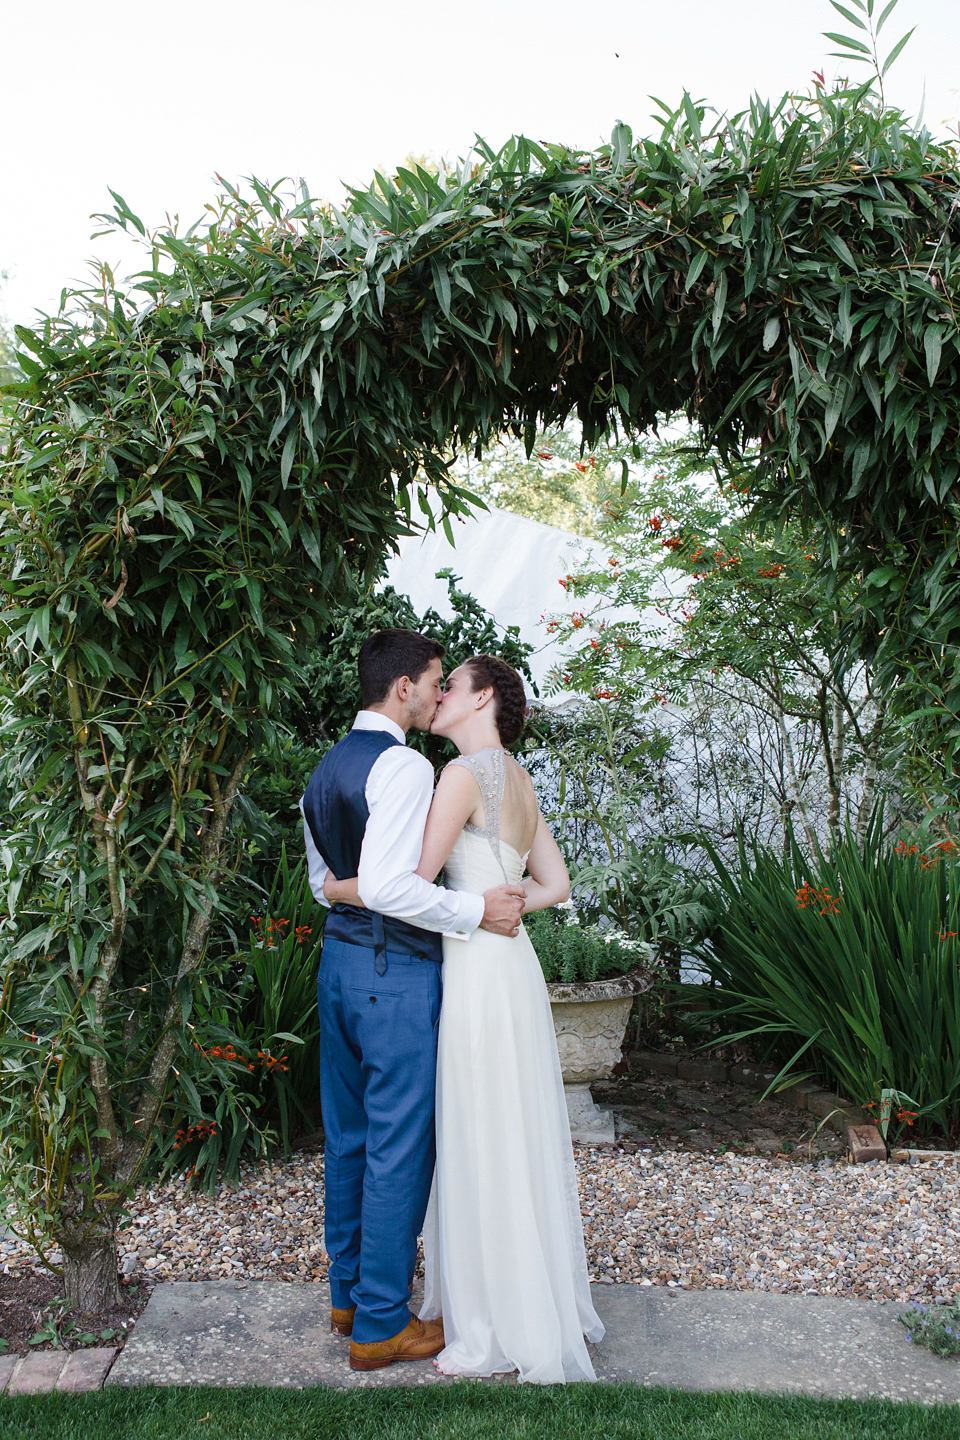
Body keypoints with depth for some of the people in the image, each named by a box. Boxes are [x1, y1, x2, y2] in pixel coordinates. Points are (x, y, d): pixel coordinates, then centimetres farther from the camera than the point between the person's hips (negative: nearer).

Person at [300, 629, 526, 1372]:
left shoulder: (327, 767, 12)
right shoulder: (404, 766, -18)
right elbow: (387, 884, -27)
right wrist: (475, 911, -19)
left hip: (340, 958, 10)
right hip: (396, 972, -10)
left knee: (348, 1135, 19)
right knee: (398, 1145, 3)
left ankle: (349, 1290, 34)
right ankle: (381, 1324, 16)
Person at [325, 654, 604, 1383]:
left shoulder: (467, 773, -15)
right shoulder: (519, 780, 13)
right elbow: (556, 885, 14)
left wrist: (332, 886, -2)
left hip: (481, 975, -9)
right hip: (510, 964, 9)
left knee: (487, 1151, 3)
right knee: (521, 1144, 19)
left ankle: (508, 1331, 18)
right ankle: (545, 1299, 34)